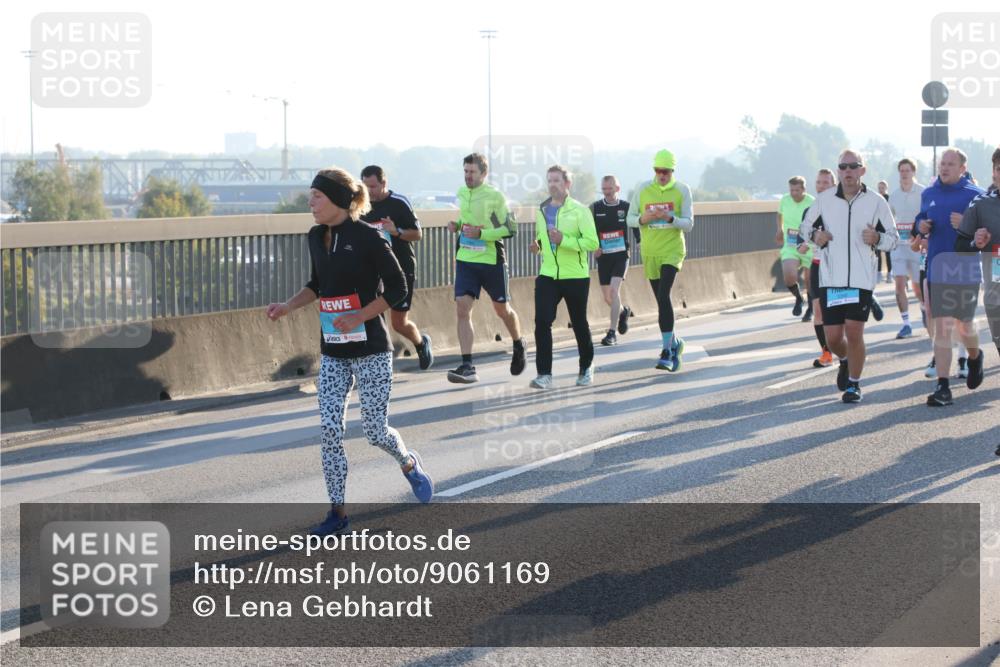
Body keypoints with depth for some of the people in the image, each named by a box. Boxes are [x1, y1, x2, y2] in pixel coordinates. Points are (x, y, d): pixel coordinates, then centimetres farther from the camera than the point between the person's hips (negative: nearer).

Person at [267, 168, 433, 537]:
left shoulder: (367, 237, -14)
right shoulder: (317, 237, 6)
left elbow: (397, 288, -11)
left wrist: (359, 317, -19)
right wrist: (288, 306, 6)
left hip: (370, 349, -6)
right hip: (333, 352, 6)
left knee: (375, 430, -1)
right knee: (329, 429, -2)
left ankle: (409, 464, 33)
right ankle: (337, 511, 5)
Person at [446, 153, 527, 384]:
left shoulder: (495, 196, -12)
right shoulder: (461, 193, 5)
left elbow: (510, 228, -11)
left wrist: (481, 233, -22)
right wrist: (456, 225, 1)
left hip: (492, 261, -4)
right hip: (465, 260, 4)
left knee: (502, 309, 13)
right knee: (462, 309, -12)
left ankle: (519, 348, 41)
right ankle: (467, 367, -14)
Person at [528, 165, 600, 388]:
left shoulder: (579, 210, -8)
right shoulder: (541, 211, 10)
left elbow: (592, 243, -15)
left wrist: (564, 240, -24)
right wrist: (538, 245, 4)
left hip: (575, 276, -4)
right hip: (548, 276, 4)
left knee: (579, 324, 9)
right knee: (542, 322, -11)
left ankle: (586, 368, 30)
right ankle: (544, 374, -8)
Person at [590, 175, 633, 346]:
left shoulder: (627, 207, -1)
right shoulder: (595, 208, 2)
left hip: (621, 255, -3)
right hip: (603, 256, 3)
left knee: (614, 290, -19)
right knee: (607, 297, 8)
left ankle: (612, 333, -17)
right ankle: (623, 311, 43)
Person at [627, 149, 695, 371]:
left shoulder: (682, 190, -1)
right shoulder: (643, 189, 5)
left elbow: (688, 224, -3)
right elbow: (630, 219, 9)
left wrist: (670, 218, -22)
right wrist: (643, 219, -14)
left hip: (672, 251, -3)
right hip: (650, 252, 3)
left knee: (664, 296, -20)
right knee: (661, 301, 9)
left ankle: (667, 350, -20)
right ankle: (674, 342, 30)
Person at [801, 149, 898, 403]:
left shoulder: (876, 202, 1)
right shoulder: (824, 200, 5)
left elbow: (893, 238, 7)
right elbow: (806, 225, 19)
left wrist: (877, 239, -15)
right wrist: (814, 235, -4)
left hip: (862, 279, -2)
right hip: (831, 279, 2)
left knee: (854, 332, -7)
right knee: (833, 337, 3)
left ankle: (854, 384, 11)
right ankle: (845, 361, 38)